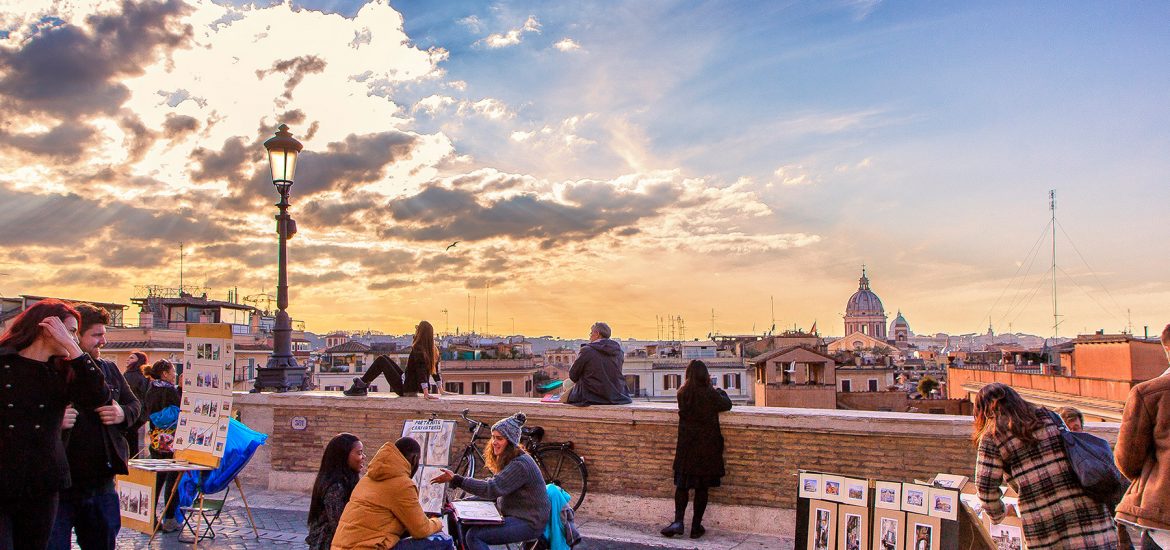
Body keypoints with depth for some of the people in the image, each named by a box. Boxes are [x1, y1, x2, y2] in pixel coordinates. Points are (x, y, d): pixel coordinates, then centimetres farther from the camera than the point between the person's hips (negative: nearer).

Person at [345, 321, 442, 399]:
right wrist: (440, 389, 13)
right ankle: (362, 383, 21)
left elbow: (421, 372, -30)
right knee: (384, 358, 16)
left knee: (381, 360, 0)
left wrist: (426, 393, -36)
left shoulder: (417, 350, -21)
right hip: (414, 388, 8)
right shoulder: (434, 350, 2)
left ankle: (361, 385, 13)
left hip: (405, 389, -8)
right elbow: (436, 371, 6)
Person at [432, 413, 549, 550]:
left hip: (530, 523, -10)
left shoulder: (520, 464, -22)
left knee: (473, 536, -20)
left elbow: (492, 489, -27)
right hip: (514, 514, 10)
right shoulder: (507, 459, 10)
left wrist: (456, 480, -30)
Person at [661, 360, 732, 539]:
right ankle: (696, 526, 11)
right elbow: (727, 405, 6)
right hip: (707, 447, -2)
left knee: (682, 484, 9)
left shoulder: (682, 393, -3)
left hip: (686, 447, 2)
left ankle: (678, 521, -3)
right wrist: (721, 392, 25)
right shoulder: (710, 394, -11)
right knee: (702, 487, 6)